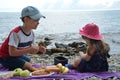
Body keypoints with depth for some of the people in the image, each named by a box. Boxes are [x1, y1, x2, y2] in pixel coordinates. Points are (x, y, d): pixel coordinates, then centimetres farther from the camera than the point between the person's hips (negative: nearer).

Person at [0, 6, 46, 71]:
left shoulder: (31, 33, -5)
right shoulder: (16, 33, -31)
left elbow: (29, 50, 4)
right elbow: (12, 52, -34)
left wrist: (38, 48, -17)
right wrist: (29, 49, -35)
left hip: (17, 55, 9)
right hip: (6, 57, -9)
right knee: (28, 66, -18)